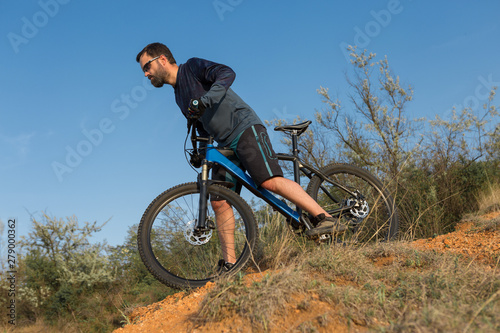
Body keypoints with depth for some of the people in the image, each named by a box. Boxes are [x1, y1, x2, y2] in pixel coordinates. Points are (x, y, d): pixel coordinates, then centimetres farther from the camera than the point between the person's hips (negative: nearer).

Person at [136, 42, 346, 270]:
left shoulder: (192, 67, -1)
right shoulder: (179, 96, 22)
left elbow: (227, 74, -19)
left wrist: (205, 99, -31)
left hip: (245, 129, -8)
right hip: (225, 146, 9)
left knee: (270, 182, -25)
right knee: (219, 202, -1)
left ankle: (327, 219, -22)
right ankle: (230, 264, 3)